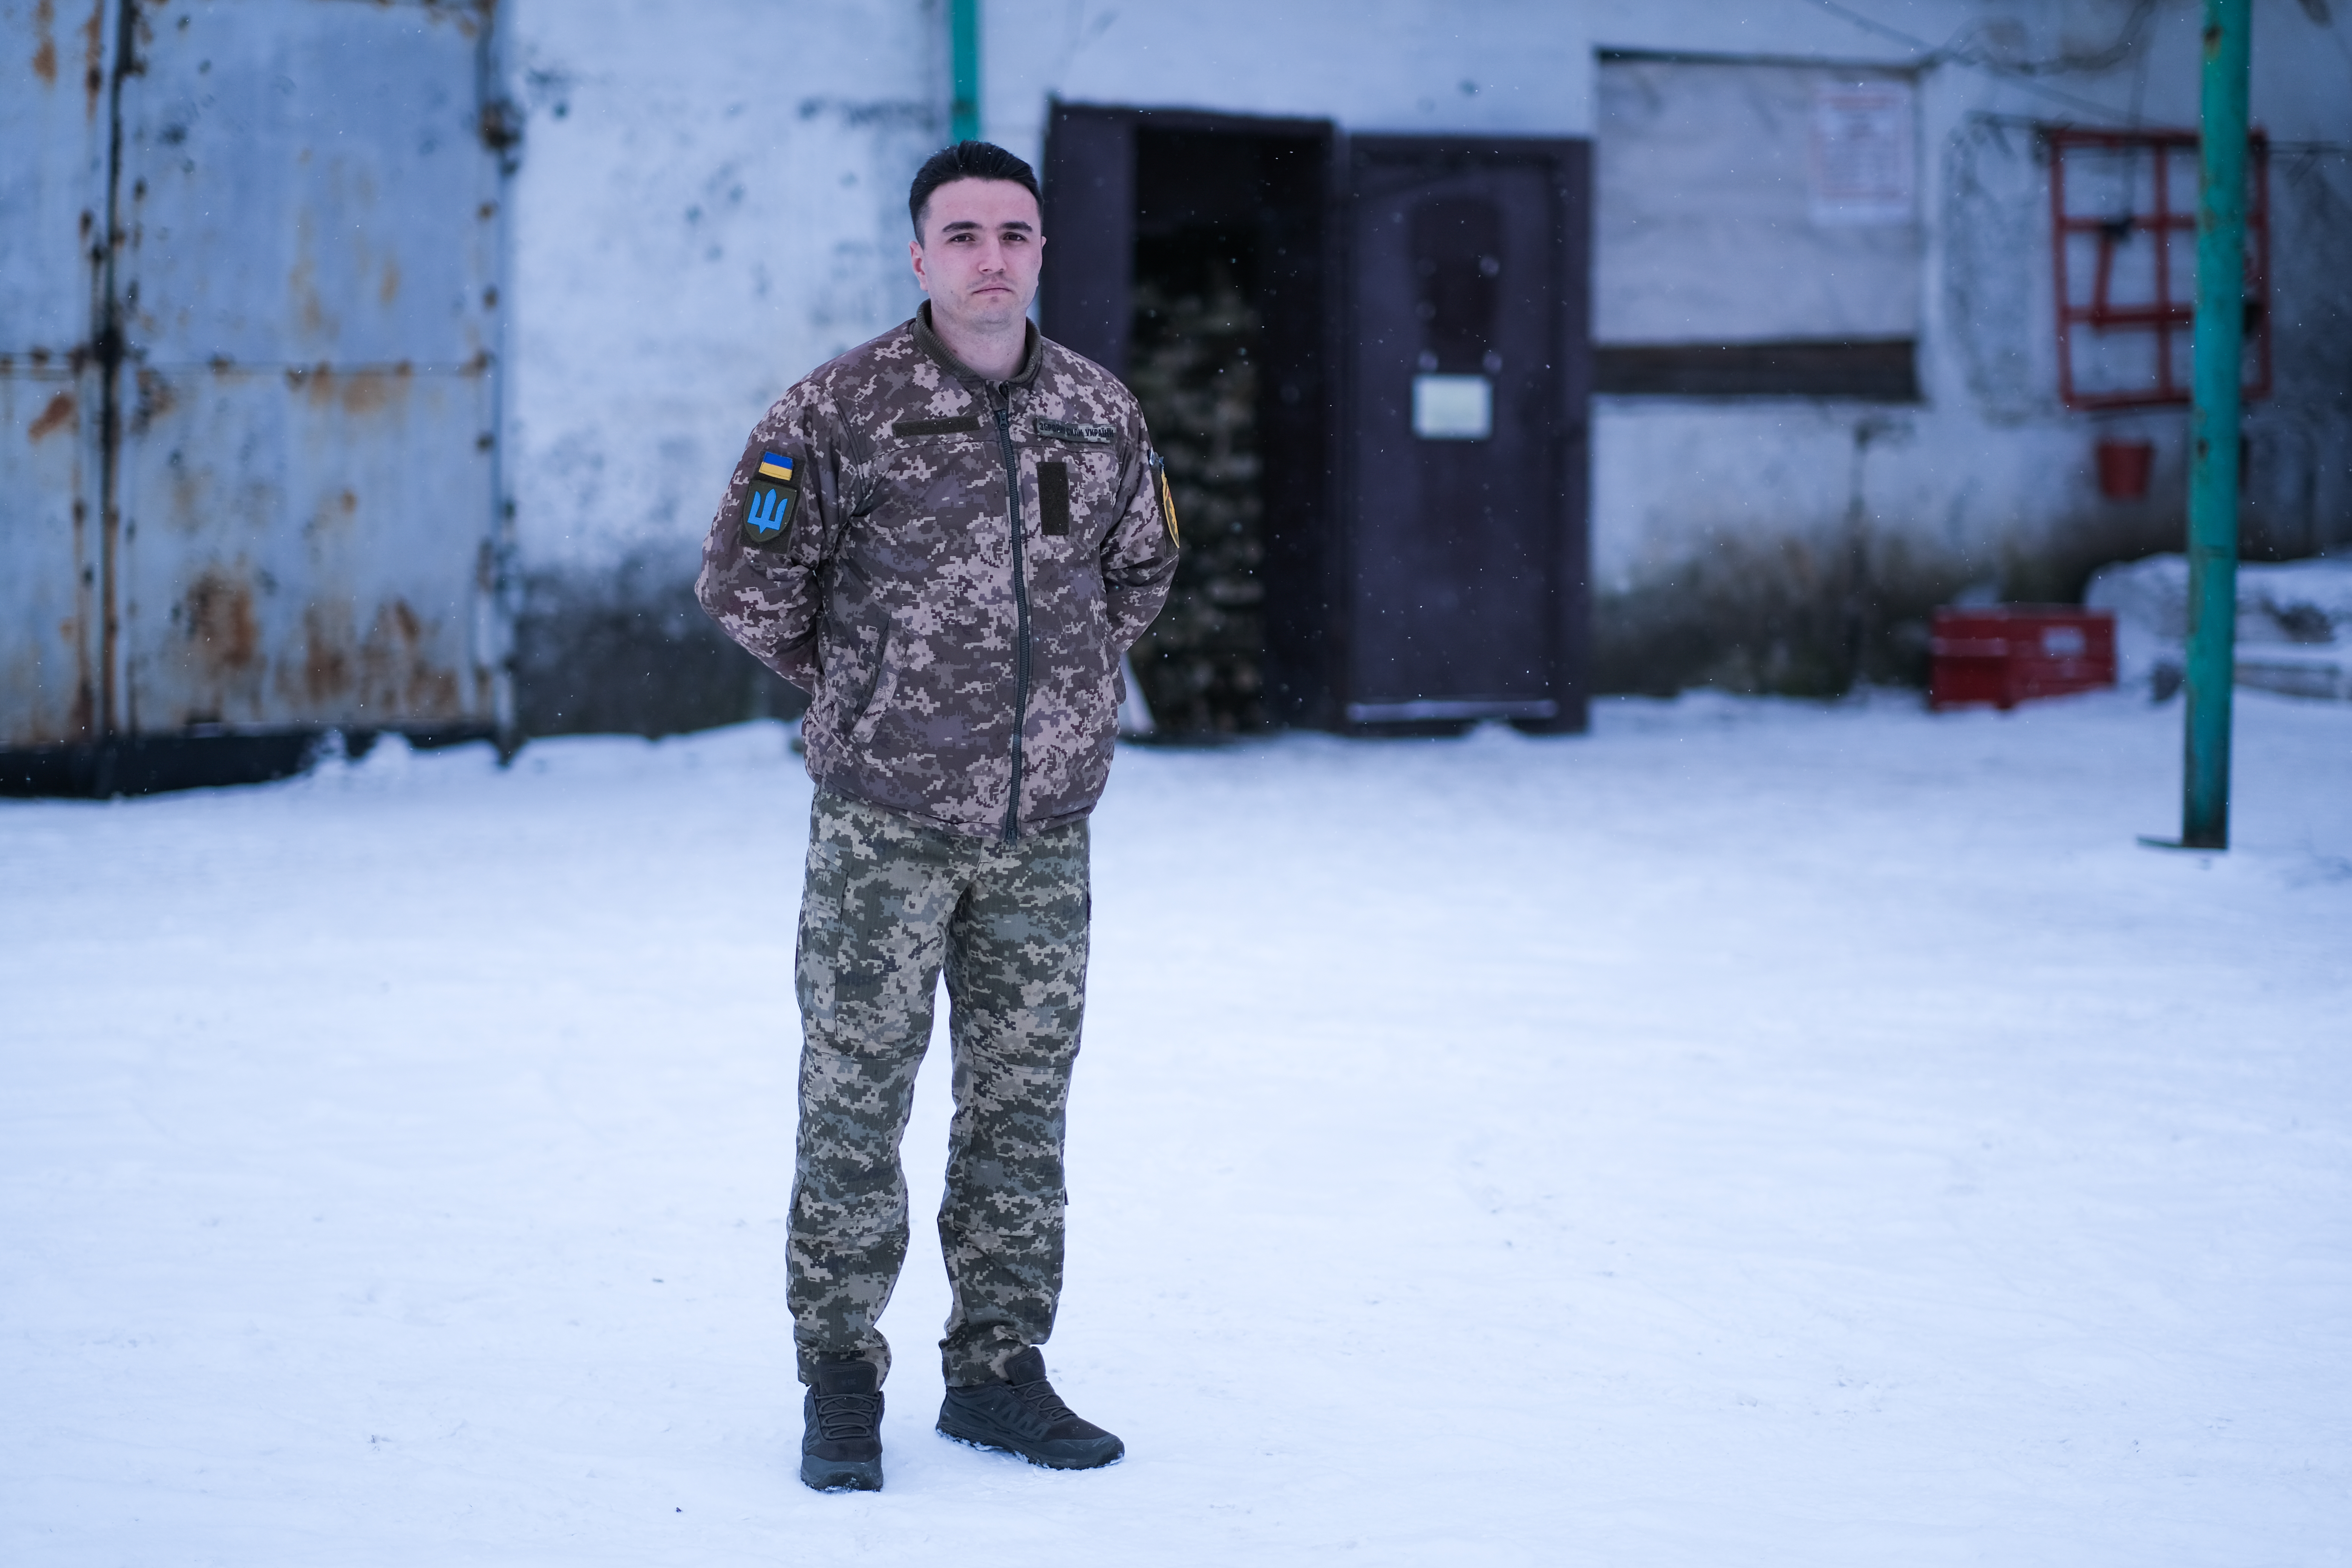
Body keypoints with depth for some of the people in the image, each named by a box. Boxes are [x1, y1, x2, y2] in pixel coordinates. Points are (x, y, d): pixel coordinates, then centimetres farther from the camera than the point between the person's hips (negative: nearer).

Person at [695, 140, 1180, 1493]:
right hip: (888, 825, -4)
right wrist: (862, 695, 6)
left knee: (1023, 1105, 10)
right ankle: (842, 1382, 11)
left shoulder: (1103, 412, 5)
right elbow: (748, 585, -3)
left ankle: (998, 1370, 21)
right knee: (856, 1104, 1)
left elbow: (1142, 571, 21)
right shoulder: (843, 411, -9)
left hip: (1045, 826, 4)